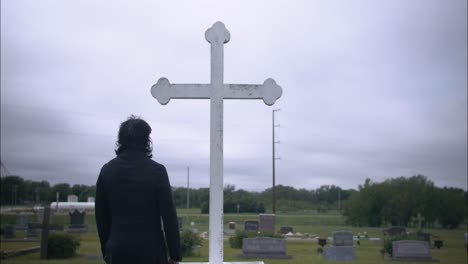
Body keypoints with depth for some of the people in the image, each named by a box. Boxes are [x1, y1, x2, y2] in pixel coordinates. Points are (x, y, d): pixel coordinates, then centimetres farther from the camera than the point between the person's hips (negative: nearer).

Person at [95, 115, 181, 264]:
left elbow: (101, 215, 8)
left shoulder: (107, 170, 2)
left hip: (118, 252, 3)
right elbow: (168, 215, -9)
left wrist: (106, 251, 18)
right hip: (150, 250, -3)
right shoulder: (157, 171, -9)